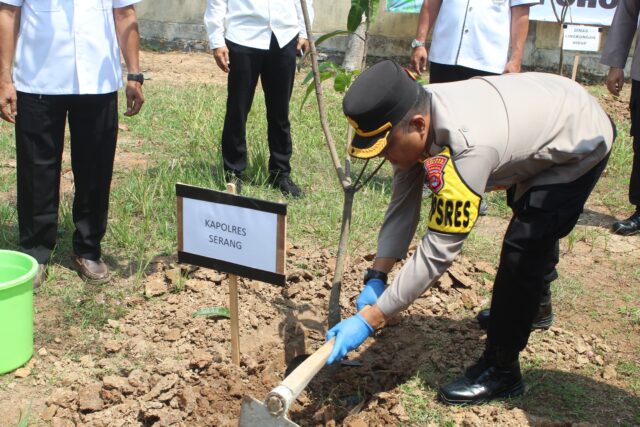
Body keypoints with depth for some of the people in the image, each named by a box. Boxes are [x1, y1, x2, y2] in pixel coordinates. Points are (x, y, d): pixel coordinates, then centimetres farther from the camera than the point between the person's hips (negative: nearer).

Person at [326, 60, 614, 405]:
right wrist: (376, 279, -20)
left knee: (522, 252, -18)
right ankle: (529, 305, 56)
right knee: (532, 229, 29)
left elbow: (438, 251, -42)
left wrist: (368, 319, -39)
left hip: (582, 142, -9)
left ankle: (500, 370, -1)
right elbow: (401, 207, -13)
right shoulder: (412, 114, -21)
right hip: (544, 115, 9)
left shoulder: (466, 147, -45)